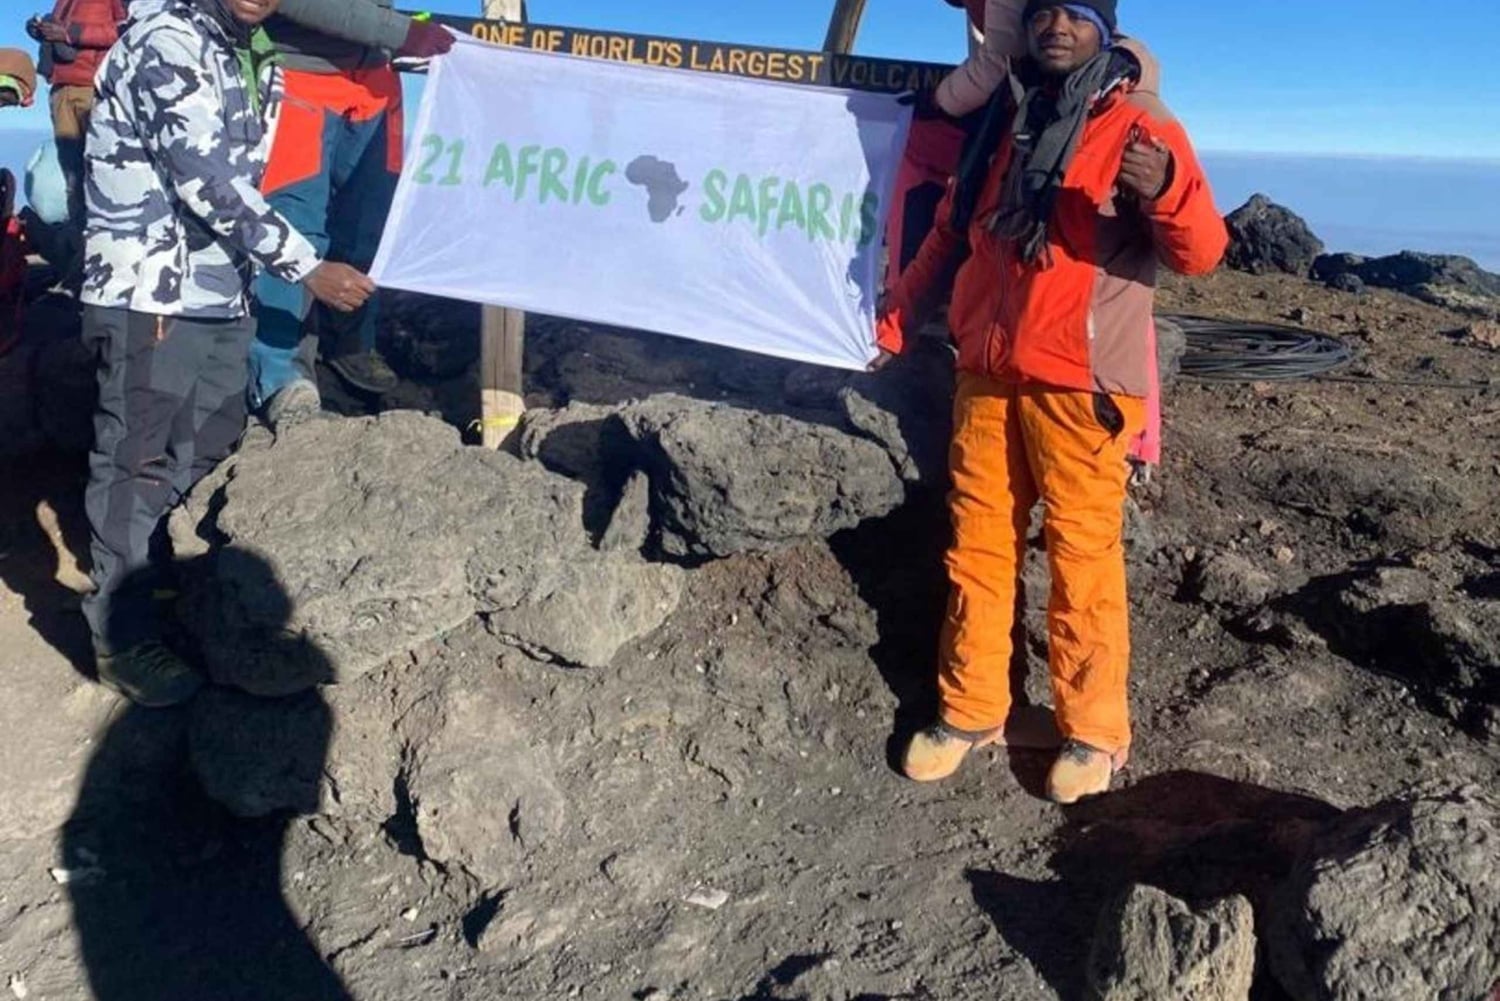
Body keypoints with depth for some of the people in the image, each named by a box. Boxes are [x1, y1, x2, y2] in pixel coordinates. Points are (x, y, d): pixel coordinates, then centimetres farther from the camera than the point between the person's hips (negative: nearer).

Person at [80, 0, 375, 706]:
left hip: (223, 298, 8)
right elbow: (209, 181, -20)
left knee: (214, 462, 12)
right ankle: (124, 639, 6)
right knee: (138, 464, -3)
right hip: (148, 297, -8)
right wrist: (307, 268, -18)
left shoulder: (257, 60, 13)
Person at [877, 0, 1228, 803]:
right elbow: (952, 233, 25)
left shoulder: (1141, 126, -2)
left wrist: (1165, 192, -33)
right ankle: (971, 712, 20)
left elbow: (1201, 252, -13)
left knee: (1082, 558, -3)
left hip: (1079, 384, -5)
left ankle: (1094, 734, 10)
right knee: (976, 547, 8)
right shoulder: (1004, 126, 15)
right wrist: (895, 322, 22)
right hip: (986, 375, 6)